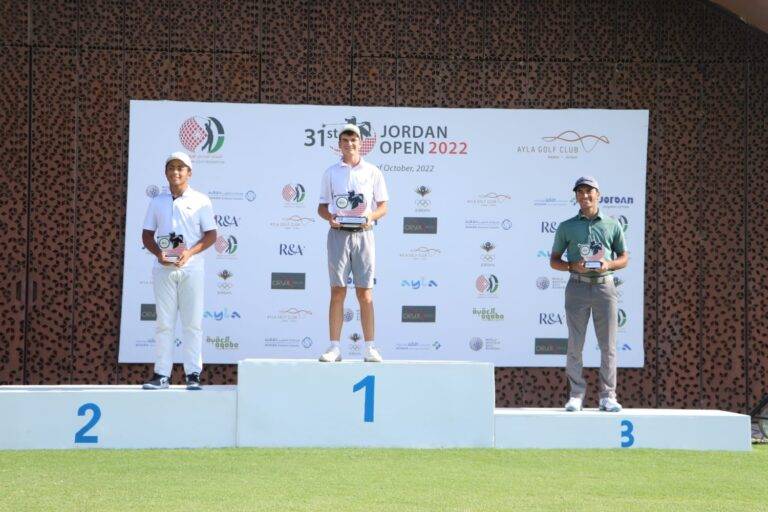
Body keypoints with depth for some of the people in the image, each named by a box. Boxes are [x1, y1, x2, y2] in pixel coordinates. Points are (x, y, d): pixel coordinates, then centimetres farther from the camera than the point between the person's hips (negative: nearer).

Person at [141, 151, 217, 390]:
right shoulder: (157, 202, 12)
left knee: (192, 322, -2)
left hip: (191, 267, -2)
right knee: (164, 323, 3)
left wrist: (190, 252, -14)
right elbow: (147, 234, 12)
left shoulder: (201, 201, 4)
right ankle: (162, 374, 4)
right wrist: (158, 253, -7)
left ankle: (193, 374, 2)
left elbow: (211, 235, 1)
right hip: (163, 267, 2)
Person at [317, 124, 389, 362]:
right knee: (337, 291, -2)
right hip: (338, 234, 0)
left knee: (365, 293, 0)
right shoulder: (331, 173, 9)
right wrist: (330, 217, -10)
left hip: (363, 234, 0)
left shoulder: (373, 172, 7)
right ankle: (334, 347, 0)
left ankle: (369, 348, 3)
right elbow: (322, 207, 11)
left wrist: (371, 216, -12)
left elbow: (383, 206, 8)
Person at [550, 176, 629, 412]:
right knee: (575, 344, 0)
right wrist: (573, 266, -11)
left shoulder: (612, 225, 9)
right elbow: (554, 260, 9)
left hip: (605, 286, 0)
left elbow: (624, 258, 12)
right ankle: (576, 395, 5)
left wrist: (608, 264, -9)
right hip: (578, 286, 0)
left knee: (608, 345, -1)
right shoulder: (566, 227, 8)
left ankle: (608, 396, 4)